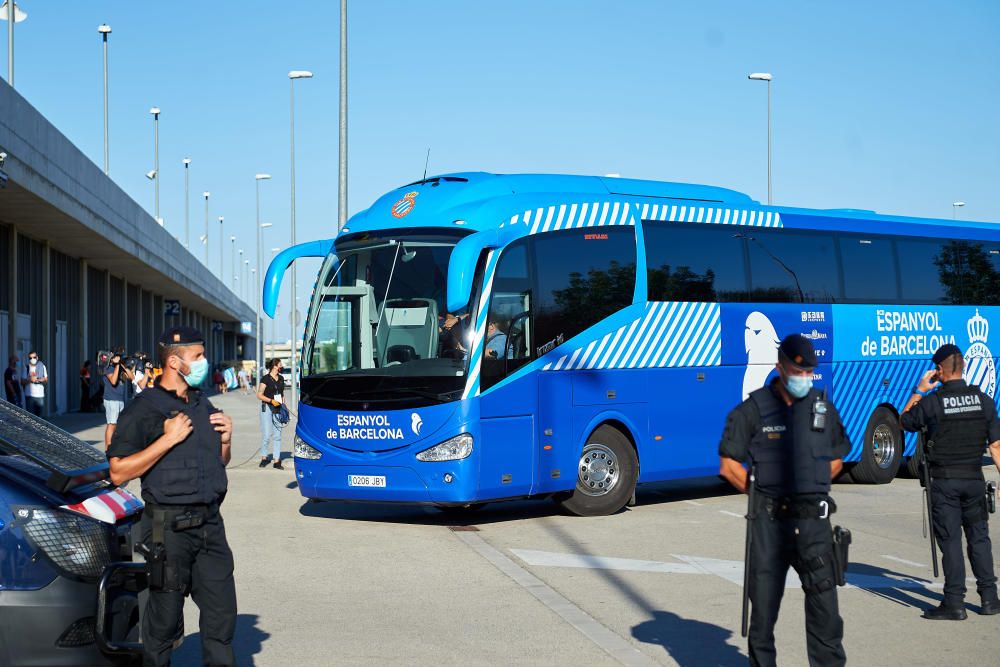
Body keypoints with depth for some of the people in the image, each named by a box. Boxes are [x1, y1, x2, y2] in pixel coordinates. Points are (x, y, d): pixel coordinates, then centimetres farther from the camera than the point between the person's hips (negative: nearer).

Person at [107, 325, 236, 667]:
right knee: (164, 621, 1)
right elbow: (119, 471, -15)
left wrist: (225, 439, 5)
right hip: (169, 526, -7)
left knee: (221, 614, 8)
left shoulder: (202, 405, 16)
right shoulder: (144, 409, -8)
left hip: (209, 522, 7)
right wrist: (168, 440, -19)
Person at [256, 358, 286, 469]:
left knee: (277, 435, 3)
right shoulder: (265, 379, -6)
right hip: (267, 408, -5)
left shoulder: (281, 379, 13)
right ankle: (264, 458, 12)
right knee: (266, 435, -4)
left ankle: (277, 461, 5)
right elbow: (259, 395, -7)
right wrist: (271, 400, -18)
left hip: (278, 409, 5)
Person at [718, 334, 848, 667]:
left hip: (814, 518, 2)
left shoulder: (823, 407, 9)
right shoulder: (754, 409, -2)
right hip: (769, 521, -2)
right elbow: (729, 465, -1)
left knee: (824, 603, -1)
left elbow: (836, 459, 21)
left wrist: (812, 487, 10)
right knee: (764, 605, 6)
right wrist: (761, 494, 0)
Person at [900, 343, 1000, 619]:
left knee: (950, 540, 0)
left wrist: (919, 391, 8)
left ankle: (954, 603, 1)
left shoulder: (931, 402, -11)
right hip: (974, 479, 3)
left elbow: (903, 422, 7)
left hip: (944, 481, -3)